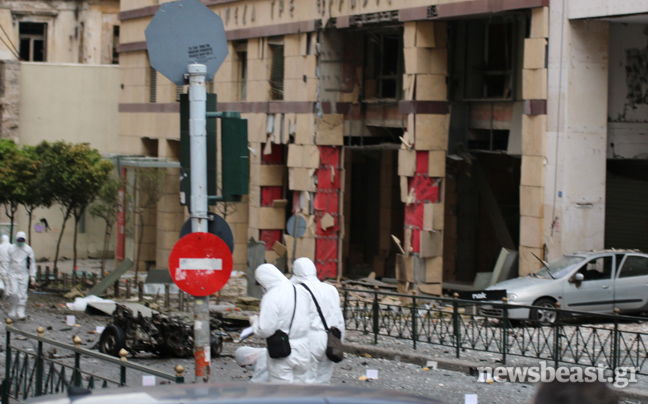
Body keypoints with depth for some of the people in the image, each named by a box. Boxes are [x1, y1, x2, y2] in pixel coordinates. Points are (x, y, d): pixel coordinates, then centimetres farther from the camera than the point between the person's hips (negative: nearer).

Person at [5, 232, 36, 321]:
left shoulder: (28, 249, 5)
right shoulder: (11, 249, 4)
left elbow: (32, 263, 9)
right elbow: (7, 262, 6)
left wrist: (32, 276, 4)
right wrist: (5, 275, 0)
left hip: (24, 275, 1)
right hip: (13, 274, -1)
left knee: (22, 295, -2)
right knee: (14, 293, -12)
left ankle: (20, 314, 2)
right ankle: (12, 313, 1)